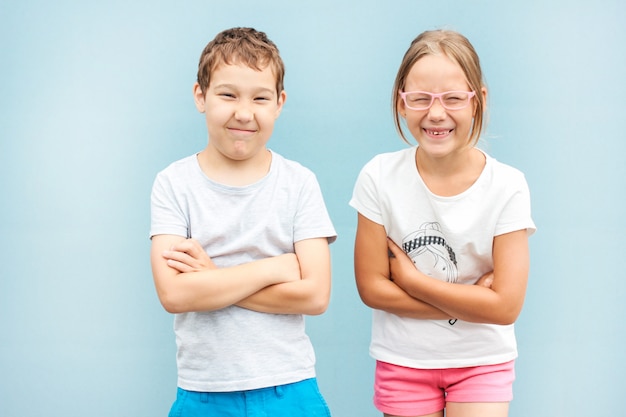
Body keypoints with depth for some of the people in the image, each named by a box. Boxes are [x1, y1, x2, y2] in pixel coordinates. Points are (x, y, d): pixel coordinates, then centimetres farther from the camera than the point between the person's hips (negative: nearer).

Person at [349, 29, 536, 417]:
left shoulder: (506, 186, -14)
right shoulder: (380, 177, -11)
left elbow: (505, 306, -16)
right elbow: (371, 287, -10)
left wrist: (411, 279, -15)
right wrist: (469, 302, -14)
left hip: (482, 361, -1)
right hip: (403, 362, 1)